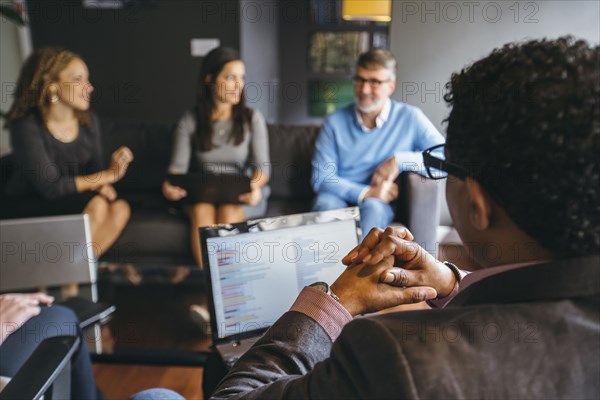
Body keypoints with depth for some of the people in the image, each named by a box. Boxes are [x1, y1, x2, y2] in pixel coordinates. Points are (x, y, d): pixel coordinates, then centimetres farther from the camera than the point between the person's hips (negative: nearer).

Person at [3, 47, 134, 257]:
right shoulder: (27, 126, -20)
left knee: (120, 209, -19)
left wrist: (102, 185, -23)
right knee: (96, 205, -28)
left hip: (69, 200, 6)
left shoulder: (88, 121, -1)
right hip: (26, 208, -6)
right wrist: (108, 175, -25)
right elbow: (50, 187, -25)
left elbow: (95, 169, 1)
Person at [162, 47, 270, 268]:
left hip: (244, 195, -1)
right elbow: (178, 165, -1)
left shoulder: (252, 119, -1)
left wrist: (255, 185, -28)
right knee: (202, 209, -32)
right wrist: (169, 185, -24)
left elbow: (262, 166, -5)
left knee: (228, 211, -33)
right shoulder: (190, 121, 1)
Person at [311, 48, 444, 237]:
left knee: (373, 207, -35)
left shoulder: (410, 118, 0)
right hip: (339, 199, 1)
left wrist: (398, 161, -18)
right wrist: (365, 193, -17)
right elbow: (321, 178, -3)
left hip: (380, 207, -1)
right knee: (326, 203, -32)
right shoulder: (335, 122, 2)